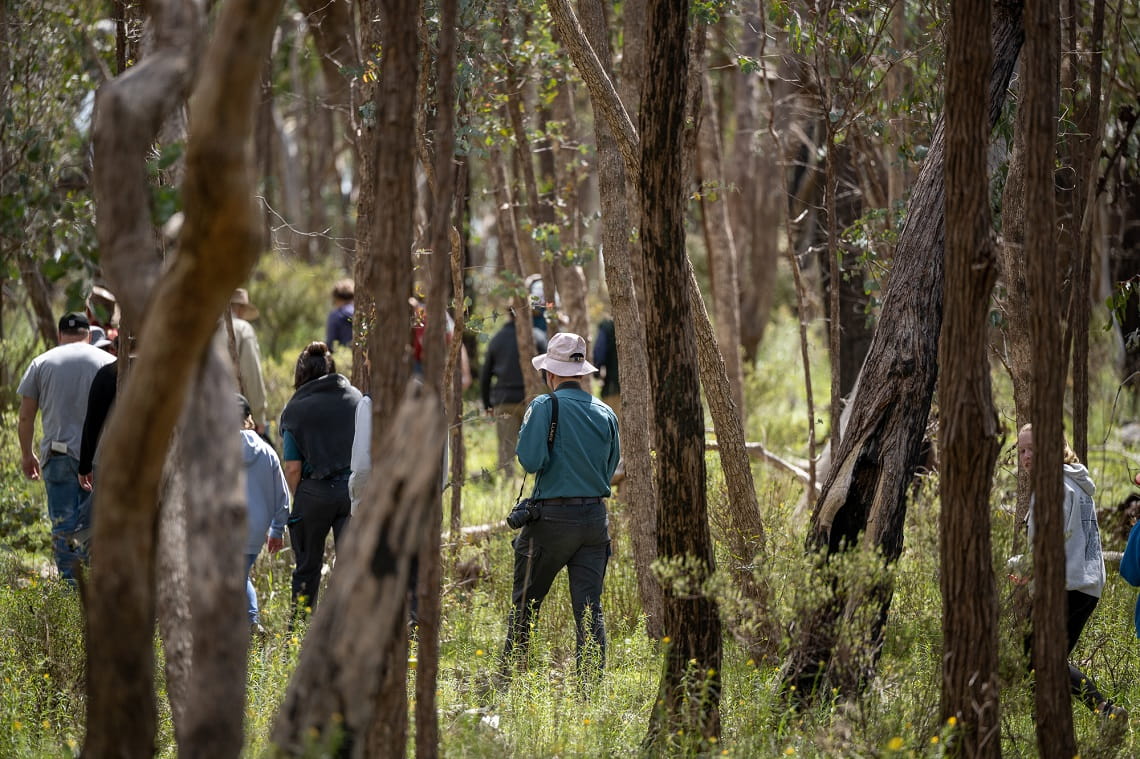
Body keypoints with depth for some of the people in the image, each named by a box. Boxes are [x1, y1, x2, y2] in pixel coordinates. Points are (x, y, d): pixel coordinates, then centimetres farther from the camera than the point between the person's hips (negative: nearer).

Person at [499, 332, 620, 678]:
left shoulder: (545, 407, -9)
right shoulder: (605, 413, 8)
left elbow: (531, 460, -16)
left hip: (553, 517, -4)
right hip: (595, 518, 4)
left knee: (525, 603, 9)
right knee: (590, 609, 3)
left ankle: (507, 679, 16)